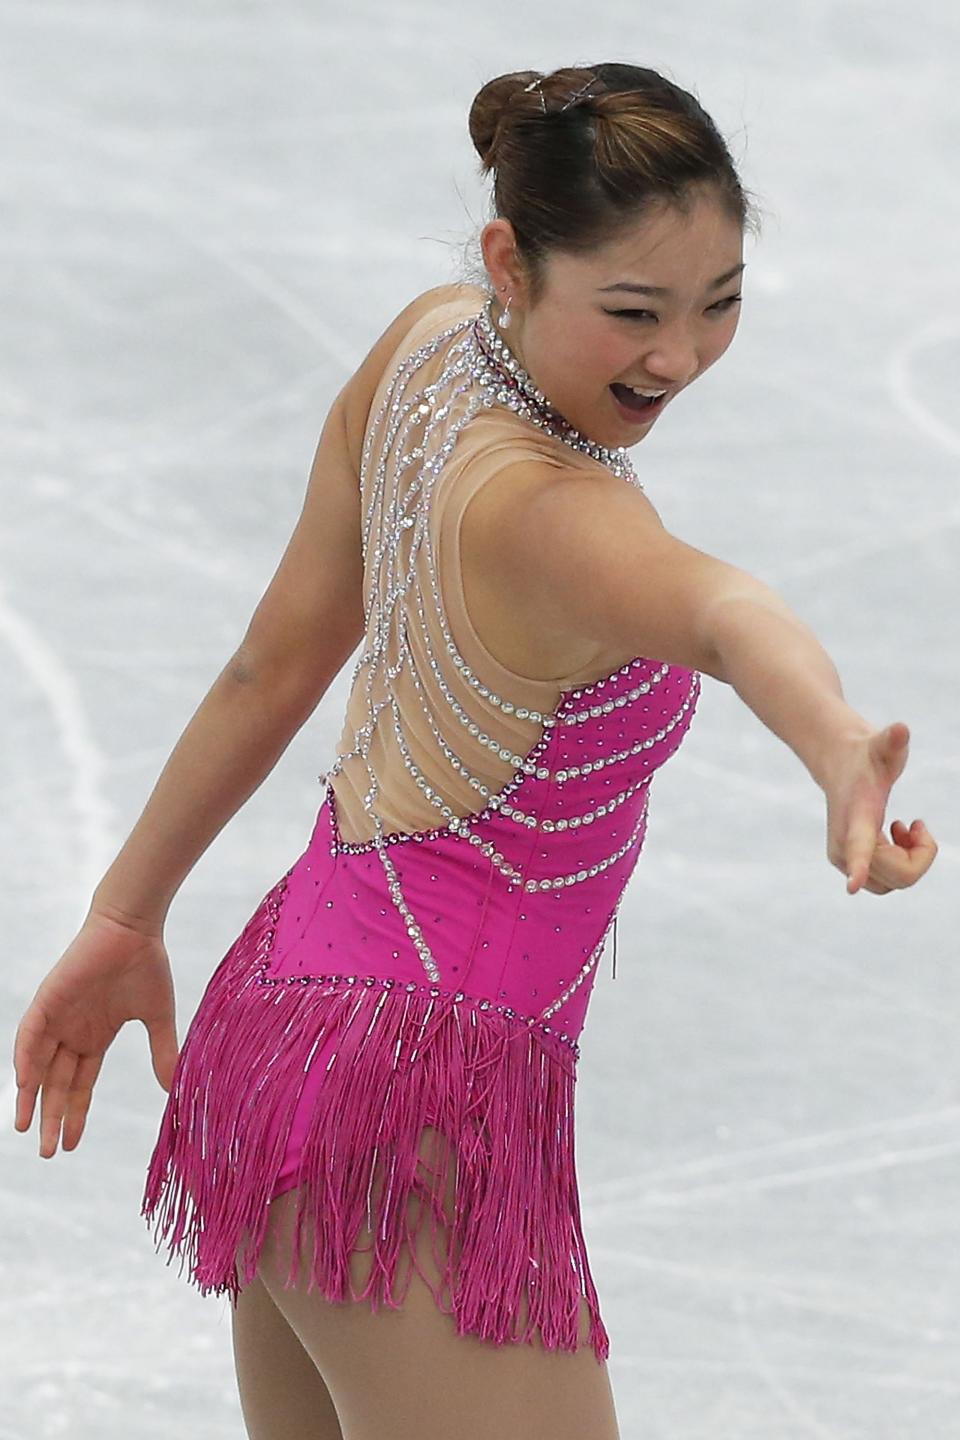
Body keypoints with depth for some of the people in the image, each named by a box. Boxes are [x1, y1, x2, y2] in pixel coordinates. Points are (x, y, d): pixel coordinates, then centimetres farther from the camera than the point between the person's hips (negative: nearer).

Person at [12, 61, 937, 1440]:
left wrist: (128, 913, 21)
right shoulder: (539, 509, -25)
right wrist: (842, 750, -69)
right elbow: (713, 609, -48)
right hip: (419, 1100, -10)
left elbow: (279, 655, 12)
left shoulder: (429, 342, 1)